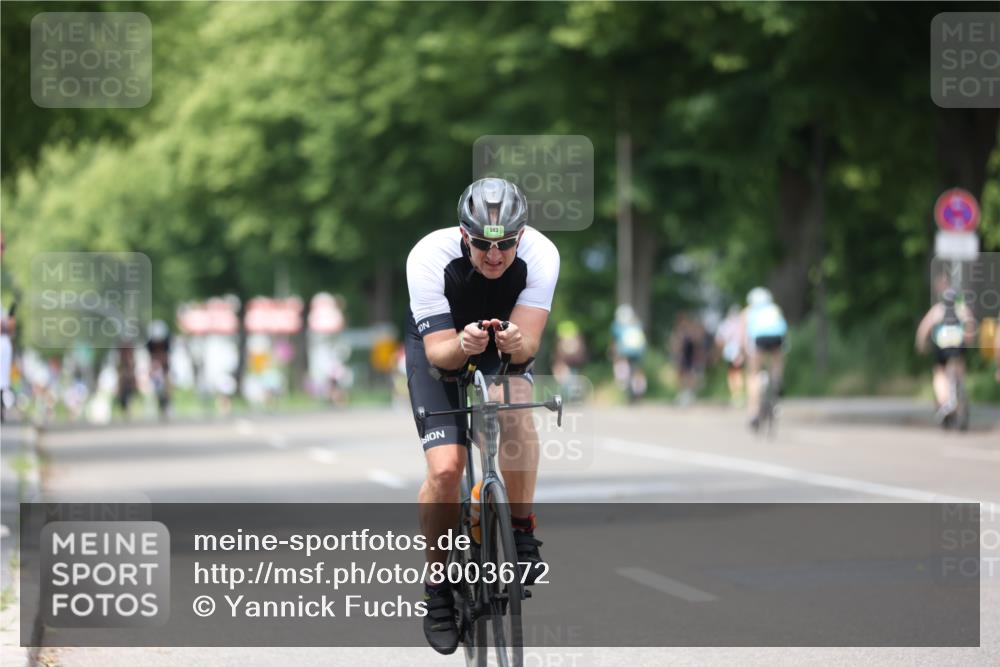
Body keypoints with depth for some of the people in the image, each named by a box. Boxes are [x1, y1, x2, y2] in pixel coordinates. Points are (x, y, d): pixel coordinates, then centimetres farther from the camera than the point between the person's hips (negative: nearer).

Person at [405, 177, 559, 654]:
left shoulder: (540, 255, -29)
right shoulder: (429, 257, -33)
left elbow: (529, 345, -29)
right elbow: (439, 352, -30)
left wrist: (516, 343, -53)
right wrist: (463, 344, -53)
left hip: (505, 350, 1)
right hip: (440, 349, -1)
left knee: (516, 415, -32)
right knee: (445, 468, -18)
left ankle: (522, 534, -13)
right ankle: (439, 588, 2)